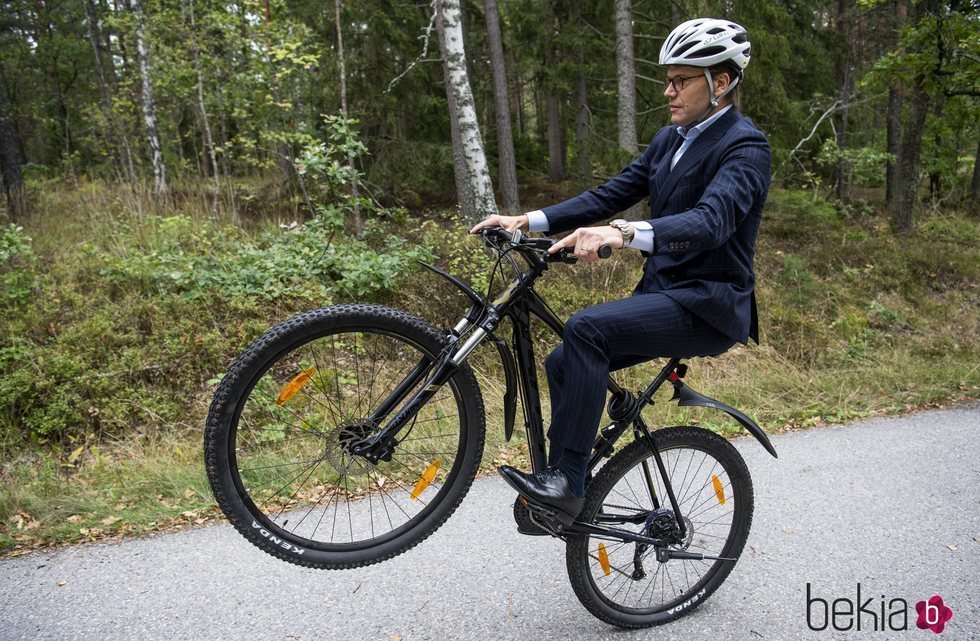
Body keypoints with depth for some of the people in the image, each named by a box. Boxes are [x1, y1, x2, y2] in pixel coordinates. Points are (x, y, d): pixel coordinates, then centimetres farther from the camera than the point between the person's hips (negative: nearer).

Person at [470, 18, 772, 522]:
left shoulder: (745, 148, -12)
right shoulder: (670, 139, 14)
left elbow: (711, 221, -31)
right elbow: (610, 195, 9)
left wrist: (623, 234, -47)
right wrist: (526, 221, -2)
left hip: (710, 305, -8)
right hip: (662, 292, 8)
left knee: (586, 329, -27)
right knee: (563, 364, -1)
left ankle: (566, 481, -20)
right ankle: (561, 485, 13)